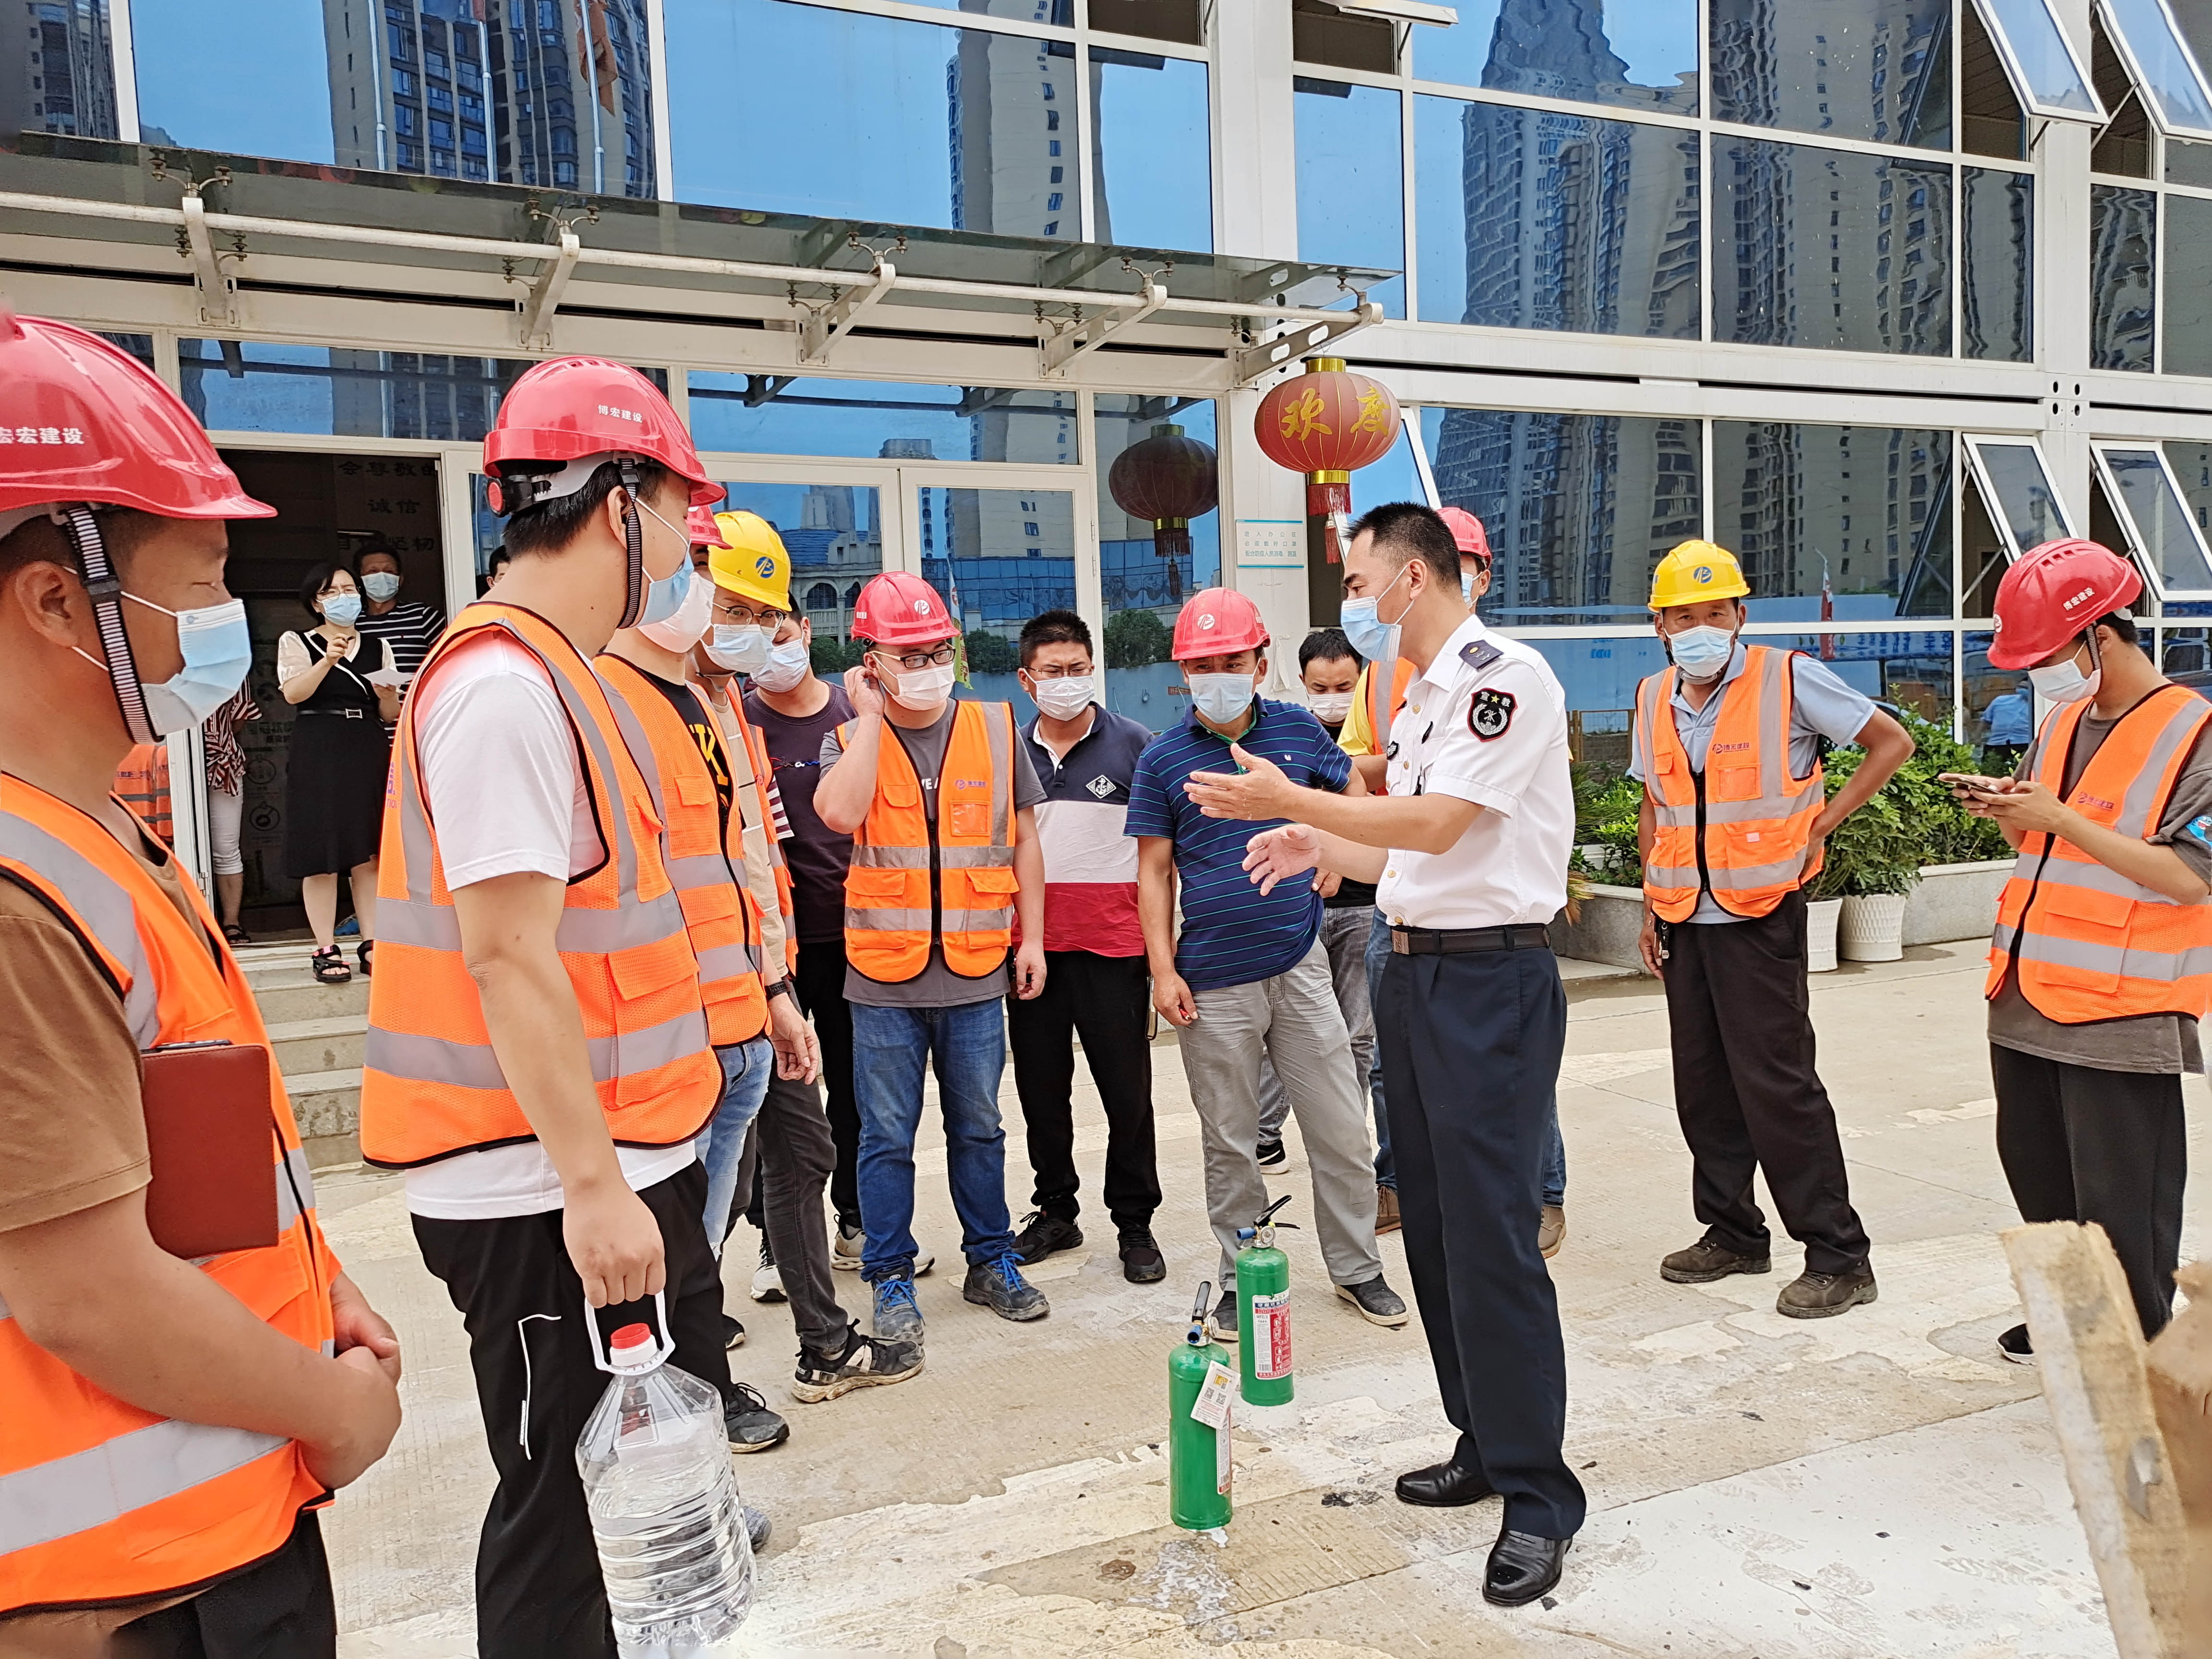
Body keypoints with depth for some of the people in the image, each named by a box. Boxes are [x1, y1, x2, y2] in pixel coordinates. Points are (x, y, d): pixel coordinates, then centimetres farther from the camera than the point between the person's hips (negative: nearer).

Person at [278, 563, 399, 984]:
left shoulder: (378, 647, 16)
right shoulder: (297, 643, 7)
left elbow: (391, 714, 13)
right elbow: (293, 693, -11)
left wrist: (388, 694, -8)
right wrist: (329, 659, -22)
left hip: (368, 751, 3)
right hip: (318, 752, -3)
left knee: (370, 852, 2)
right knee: (321, 853, -5)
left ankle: (371, 943, 8)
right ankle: (326, 950, 0)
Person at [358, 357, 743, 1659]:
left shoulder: (558, 673, 13)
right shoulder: (505, 685, -18)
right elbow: (507, 956, -23)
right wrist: (591, 1184, -22)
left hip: (619, 1160, 10)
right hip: (551, 1193, -10)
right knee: (572, 1497, 5)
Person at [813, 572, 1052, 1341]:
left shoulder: (995, 729, 4)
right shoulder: (851, 738, 0)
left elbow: (1023, 841, 8)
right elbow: (839, 812, -23)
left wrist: (1031, 938, 4)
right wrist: (870, 716, -14)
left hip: (976, 970, 2)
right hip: (884, 975, -1)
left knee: (978, 1127, 14)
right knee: (887, 1138, 7)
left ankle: (991, 1263, 29)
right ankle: (891, 1280, 21)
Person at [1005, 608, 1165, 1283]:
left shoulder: (1133, 743, -1)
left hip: (1113, 944, -3)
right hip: (1030, 944, 3)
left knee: (1127, 1088, 3)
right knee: (1041, 1087, 12)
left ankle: (1135, 1222, 17)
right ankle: (1056, 1210, 28)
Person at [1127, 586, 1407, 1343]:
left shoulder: (1298, 729, 3)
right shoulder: (1163, 759, -2)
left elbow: (1350, 790, 19)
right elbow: (1154, 870, 0)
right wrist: (1163, 968, -6)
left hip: (1299, 967, 2)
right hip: (1213, 984, -1)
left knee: (1342, 1131, 8)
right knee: (1229, 1144, 10)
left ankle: (1357, 1267, 26)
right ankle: (1240, 1278, 25)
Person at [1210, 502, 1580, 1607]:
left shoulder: (1505, 676, -12)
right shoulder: (1421, 697, 17)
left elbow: (1436, 827, -20)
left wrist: (1288, 799, -15)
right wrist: (1323, 849, 8)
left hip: (1492, 982, -10)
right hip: (1415, 973, 10)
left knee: (1490, 1236, -7)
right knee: (1434, 1225, 13)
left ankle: (1537, 1494, 5)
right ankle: (1484, 1443, 27)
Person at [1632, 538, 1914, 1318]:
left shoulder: (1788, 678, -8)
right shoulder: (1653, 699, 9)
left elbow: (1892, 741, -2)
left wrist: (1822, 823, -8)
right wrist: (1652, 907, 12)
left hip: (1761, 916, -6)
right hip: (1685, 922, 6)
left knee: (1777, 1084, -6)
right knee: (1703, 1086, 11)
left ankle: (1839, 1258, 5)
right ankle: (1732, 1233, 25)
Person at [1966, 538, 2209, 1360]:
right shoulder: (2063, 725, 12)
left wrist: (2059, 818, -20)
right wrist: (2009, 811, 1)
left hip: (2122, 1016, -8)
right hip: (2028, 1004, 8)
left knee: (2120, 1204, 0)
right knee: (2039, 1177, 18)